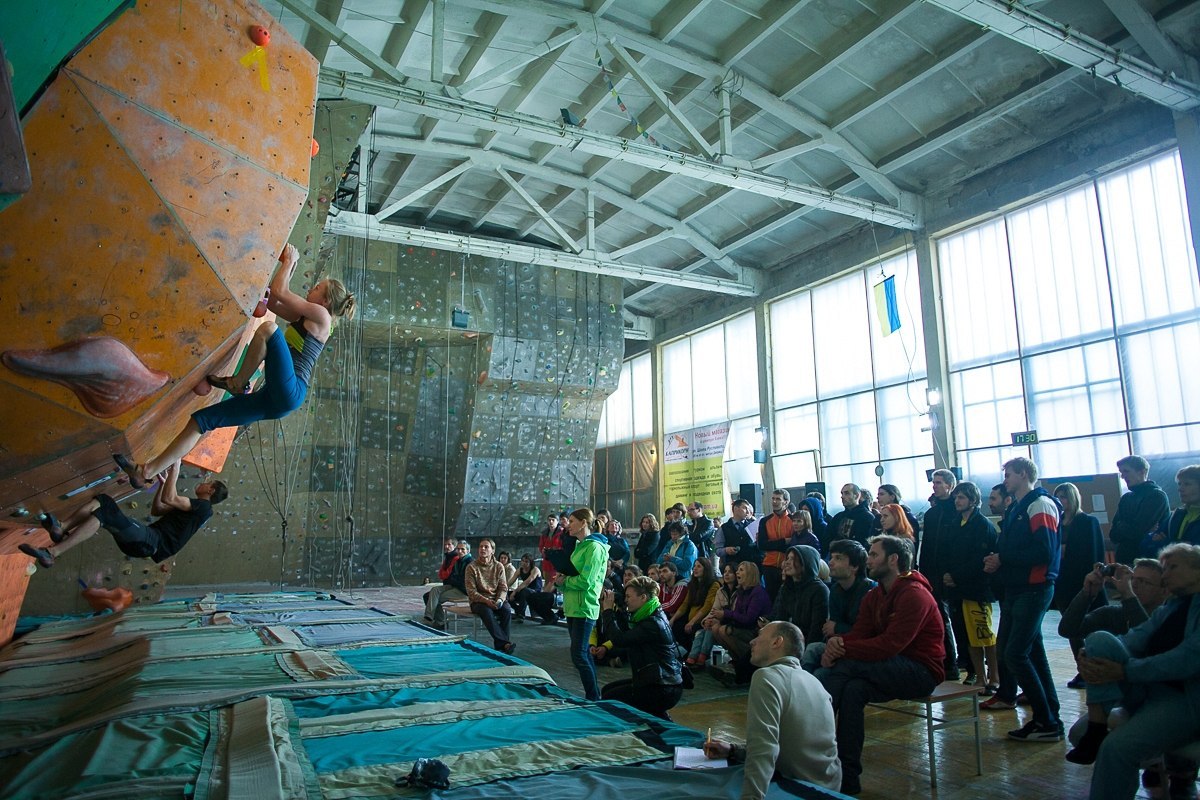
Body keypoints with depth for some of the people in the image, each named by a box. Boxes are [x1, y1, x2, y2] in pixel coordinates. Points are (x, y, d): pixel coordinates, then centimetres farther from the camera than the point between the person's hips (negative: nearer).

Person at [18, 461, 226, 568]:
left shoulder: (203, 506, -1)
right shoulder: (193, 507, 29)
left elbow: (168, 499, -15)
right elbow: (156, 510, 35)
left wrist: (175, 467, -8)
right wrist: (163, 483, 29)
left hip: (151, 542, -10)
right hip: (147, 537, 10)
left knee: (102, 513, -26)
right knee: (101, 500, 3)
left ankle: (51, 553, -29)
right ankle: (61, 530, -19)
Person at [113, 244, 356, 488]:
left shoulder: (321, 315, 1)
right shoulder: (305, 319, 27)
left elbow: (278, 291, -3)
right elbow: (272, 302, 26)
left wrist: (289, 261, 12)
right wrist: (289, 266, 27)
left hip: (289, 391, -9)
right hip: (273, 398, 9)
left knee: (268, 328, -26)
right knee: (202, 419, 5)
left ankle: (237, 383, -10)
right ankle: (147, 472, 2)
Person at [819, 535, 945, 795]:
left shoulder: (915, 594, -16)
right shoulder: (874, 595, 11)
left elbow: (890, 645, -26)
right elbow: (858, 634, 0)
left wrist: (842, 648, -25)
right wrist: (836, 643, -23)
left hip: (922, 673, -7)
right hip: (892, 672, 7)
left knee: (846, 664, -28)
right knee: (853, 690, -24)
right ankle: (848, 778, -20)